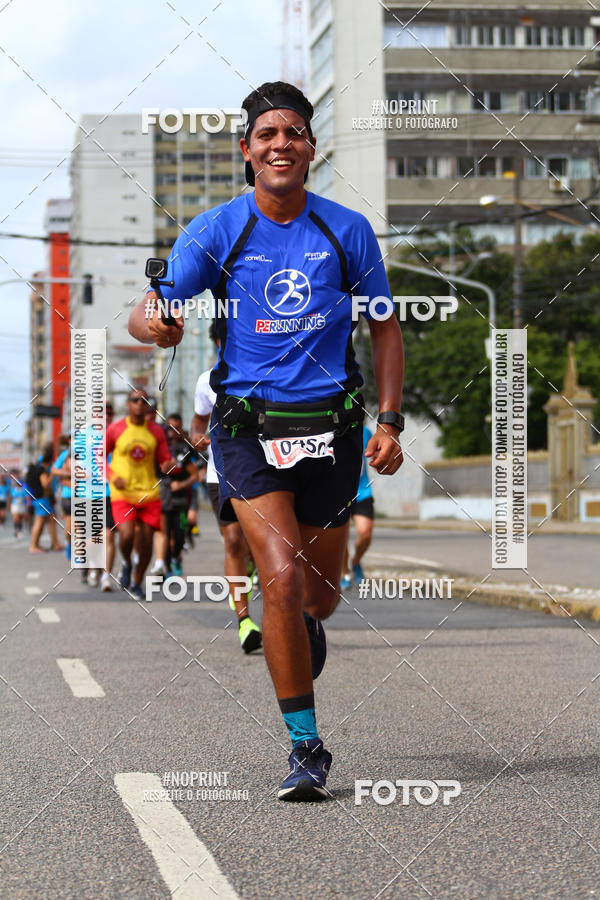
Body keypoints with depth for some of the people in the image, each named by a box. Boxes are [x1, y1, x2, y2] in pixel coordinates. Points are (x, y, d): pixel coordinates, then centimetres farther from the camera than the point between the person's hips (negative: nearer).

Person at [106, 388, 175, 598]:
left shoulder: (156, 431, 5)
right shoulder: (115, 429, -1)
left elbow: (165, 463, 7)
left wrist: (169, 465, -17)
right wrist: (112, 477, -9)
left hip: (149, 493, 3)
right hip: (122, 493, -2)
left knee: (146, 539, 2)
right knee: (126, 535, -20)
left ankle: (137, 583, 22)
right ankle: (126, 564, 13)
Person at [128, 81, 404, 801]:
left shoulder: (348, 231, 2)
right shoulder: (216, 231, -3)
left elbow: (385, 327, 11)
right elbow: (149, 317, -7)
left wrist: (389, 421, 1)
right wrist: (156, 322, -32)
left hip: (331, 426, 2)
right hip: (248, 428, -2)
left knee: (320, 597, 9)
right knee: (282, 579, -17)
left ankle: (302, 628, 49)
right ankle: (306, 749, -7)